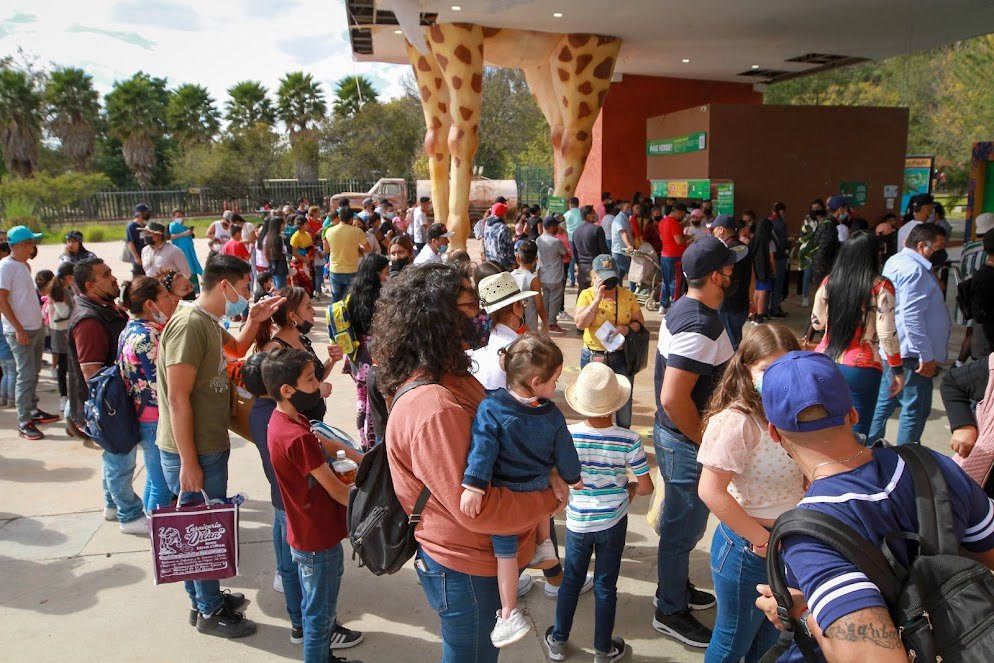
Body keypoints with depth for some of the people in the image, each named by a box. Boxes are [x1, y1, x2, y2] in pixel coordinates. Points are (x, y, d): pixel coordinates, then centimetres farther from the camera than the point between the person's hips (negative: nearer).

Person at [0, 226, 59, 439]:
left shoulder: (24, 265, 13)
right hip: (20, 331, -8)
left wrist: (39, 322, 15)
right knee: (26, 375, -8)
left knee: (34, 372, 16)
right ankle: (24, 422, -3)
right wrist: (19, 329, -21)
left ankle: (33, 410, 28)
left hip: (36, 327, 8)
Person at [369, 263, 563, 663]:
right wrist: (551, 498, -17)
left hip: (476, 555, 9)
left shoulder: (452, 378, 0)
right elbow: (477, 509, -31)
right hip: (465, 569, -9)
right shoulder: (435, 410, -33)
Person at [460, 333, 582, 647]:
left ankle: (509, 615, 16)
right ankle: (544, 543, 39)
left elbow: (482, 449, -28)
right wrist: (574, 479, 18)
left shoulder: (490, 408, -21)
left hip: (506, 494, -2)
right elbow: (564, 452, 1)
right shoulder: (552, 415, -12)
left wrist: (473, 486, -29)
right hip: (539, 490, 3)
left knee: (505, 551, 10)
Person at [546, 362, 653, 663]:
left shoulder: (567, 435, -18)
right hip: (613, 523, 0)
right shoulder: (628, 440, -18)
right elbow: (646, 487, -11)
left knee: (571, 580, 21)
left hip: (578, 523, 1)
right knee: (606, 587, 15)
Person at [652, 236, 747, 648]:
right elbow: (674, 398, -32)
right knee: (683, 527, 6)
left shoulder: (685, 308, 4)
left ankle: (676, 586, 44)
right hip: (687, 443, -10)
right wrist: (708, 442, -18)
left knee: (683, 522, 24)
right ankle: (671, 611, 24)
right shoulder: (700, 326, -28)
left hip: (680, 436, 10)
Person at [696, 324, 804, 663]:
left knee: (769, 635, 27)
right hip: (748, 547, -7)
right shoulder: (736, 422, -26)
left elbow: (806, 476, 9)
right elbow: (711, 491, -28)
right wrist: (761, 539, -20)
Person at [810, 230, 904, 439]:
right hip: (860, 369, -4)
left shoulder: (828, 282, 2)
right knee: (856, 434, 5)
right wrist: (898, 370, 0)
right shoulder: (880, 286, -9)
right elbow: (887, 334, -10)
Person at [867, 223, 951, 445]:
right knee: (916, 409, 0)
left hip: (893, 350, 11)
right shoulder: (914, 269, -18)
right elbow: (912, 316, -25)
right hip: (910, 353, -11)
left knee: (885, 402, 17)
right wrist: (927, 356, -22)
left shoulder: (898, 261, 15)